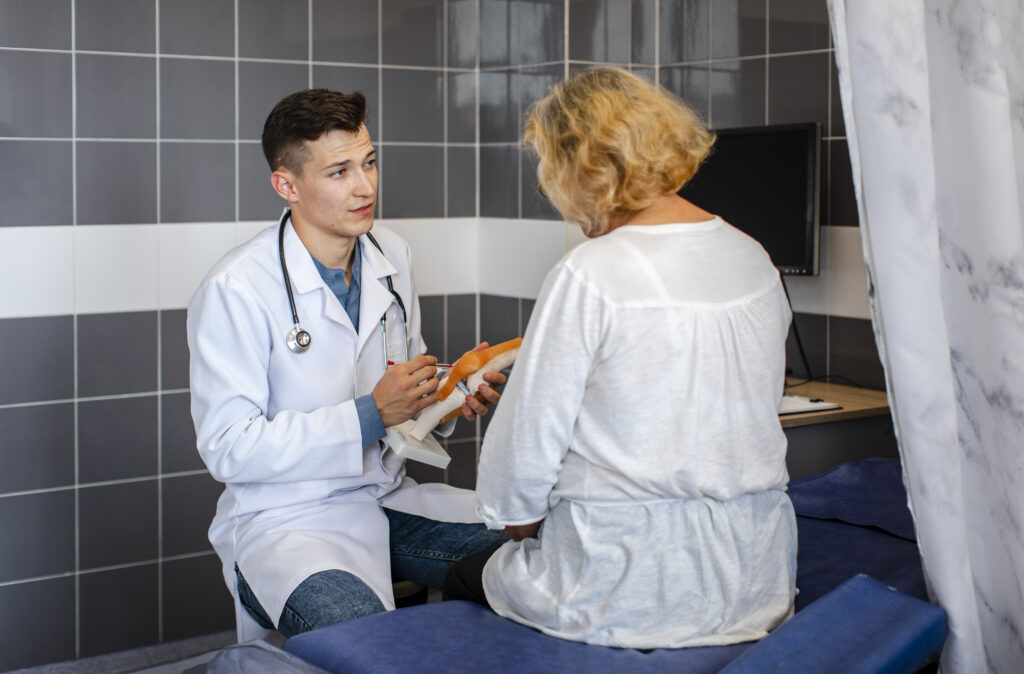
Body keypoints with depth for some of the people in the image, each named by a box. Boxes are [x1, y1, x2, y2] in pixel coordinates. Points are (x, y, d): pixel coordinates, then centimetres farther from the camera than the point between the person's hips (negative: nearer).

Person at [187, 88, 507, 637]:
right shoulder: (235, 290, -14)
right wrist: (370, 416, -21)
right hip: (285, 519, -6)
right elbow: (227, 449, -16)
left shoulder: (391, 256, 8)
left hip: (389, 498, 7)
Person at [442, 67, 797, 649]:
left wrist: (518, 522, 8)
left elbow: (524, 444, -12)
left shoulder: (589, 276, -19)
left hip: (630, 592, -7)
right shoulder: (755, 260, 2)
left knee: (462, 581, 21)